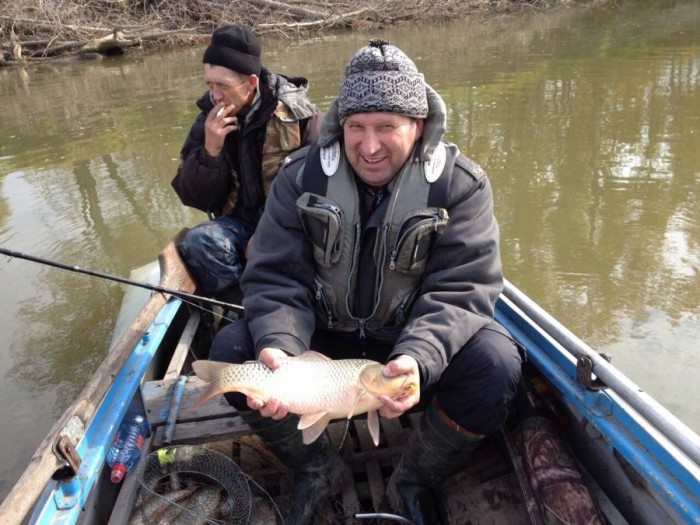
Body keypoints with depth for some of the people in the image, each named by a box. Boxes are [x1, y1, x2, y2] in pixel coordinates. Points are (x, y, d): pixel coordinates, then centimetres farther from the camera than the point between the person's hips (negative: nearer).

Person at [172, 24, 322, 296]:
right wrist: (210, 151, -17)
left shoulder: (297, 113, -9)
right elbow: (194, 198, 1)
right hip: (241, 222, 3)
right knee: (197, 243, -26)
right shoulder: (209, 120, 1)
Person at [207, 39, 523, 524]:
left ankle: (416, 482, 3)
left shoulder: (460, 184, -14)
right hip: (323, 337, 2)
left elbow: (461, 290, -19)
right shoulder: (301, 177, -10)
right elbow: (276, 279, -12)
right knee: (231, 349, -19)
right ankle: (312, 467, 9)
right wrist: (279, 347, -33)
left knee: (495, 364, -29)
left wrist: (418, 358, -39)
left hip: (416, 344, -1)